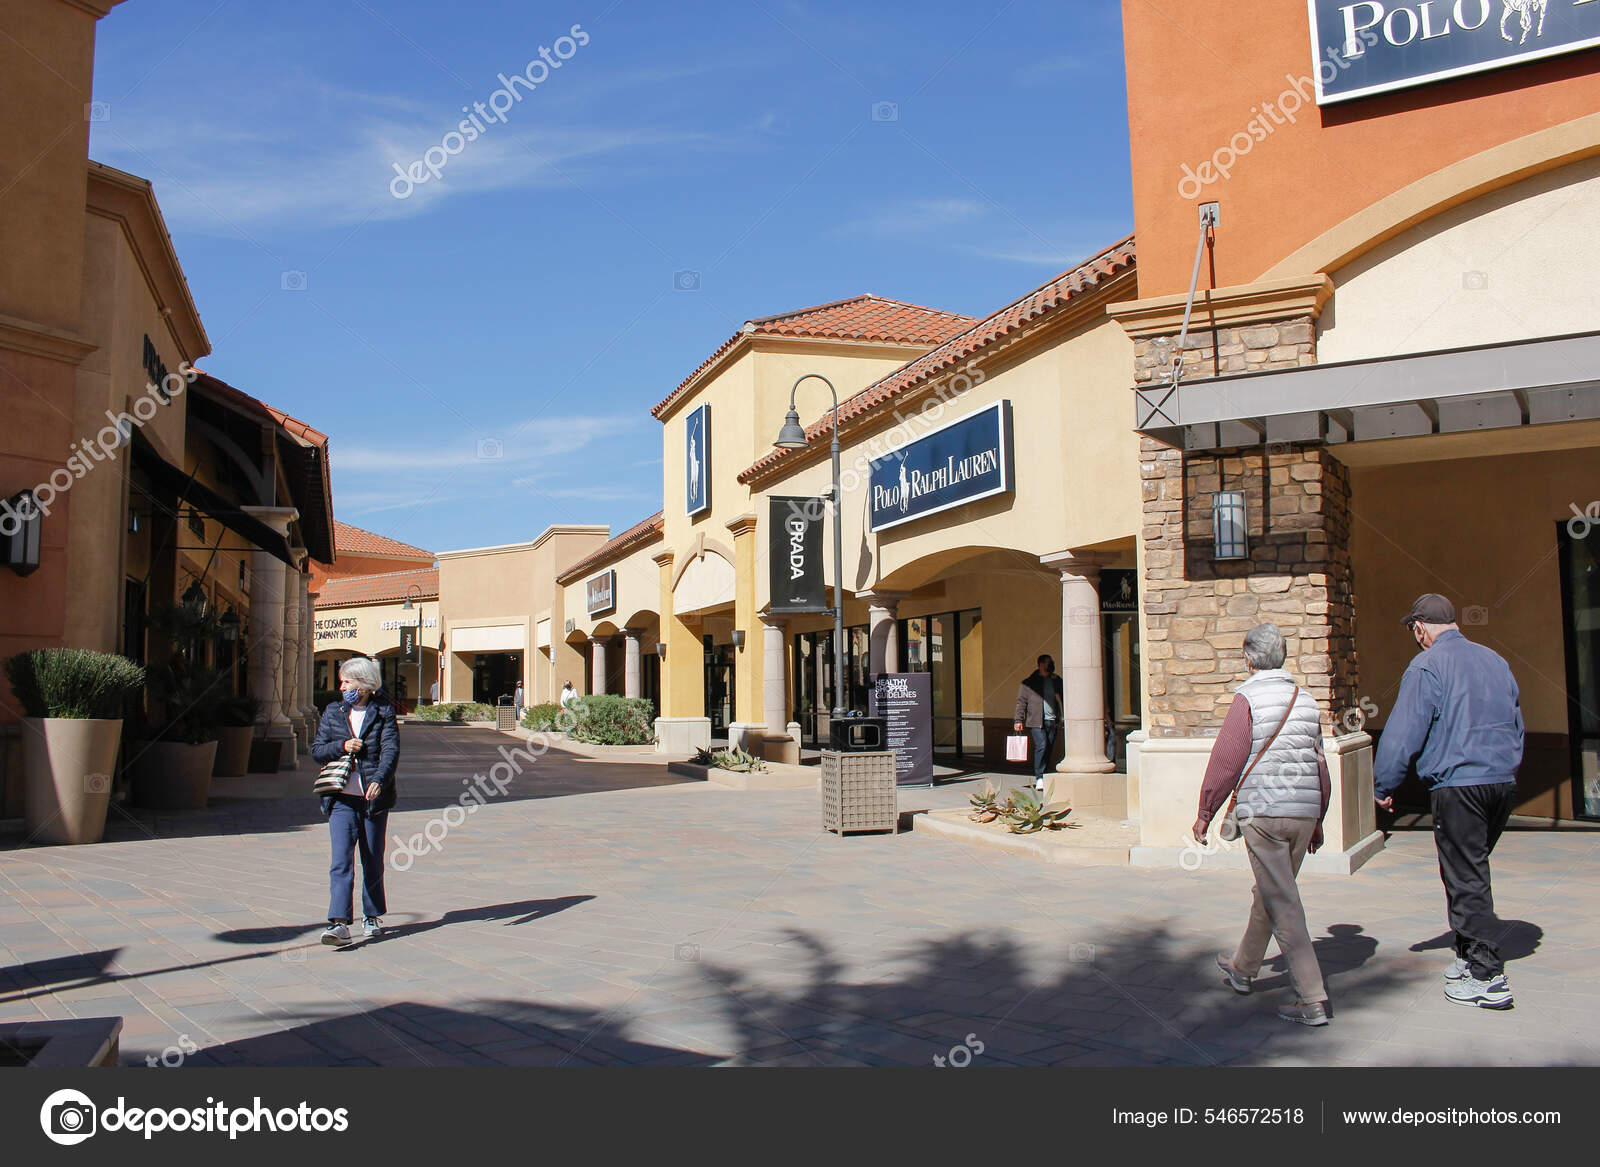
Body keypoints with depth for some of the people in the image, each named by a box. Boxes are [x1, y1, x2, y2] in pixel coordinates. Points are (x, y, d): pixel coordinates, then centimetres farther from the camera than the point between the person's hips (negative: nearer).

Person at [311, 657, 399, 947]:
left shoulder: (383, 712, 0)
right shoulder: (333, 713, 9)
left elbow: (391, 749, -11)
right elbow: (316, 749, 9)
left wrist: (379, 780, -28)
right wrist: (342, 746, -11)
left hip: (374, 797, -1)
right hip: (342, 799, 1)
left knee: (373, 861, 10)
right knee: (341, 861, -9)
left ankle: (372, 916, 25)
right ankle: (339, 923, -13)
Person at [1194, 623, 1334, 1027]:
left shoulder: (1248, 697, -9)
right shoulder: (1304, 698, 10)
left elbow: (1225, 760, -10)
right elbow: (1319, 762, 15)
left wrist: (1205, 813, -1)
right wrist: (1318, 820, 24)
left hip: (1263, 814, -7)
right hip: (1303, 812, 7)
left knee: (1283, 904, -4)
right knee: (1270, 893, 20)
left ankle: (1312, 998, -6)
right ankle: (1242, 967, 37)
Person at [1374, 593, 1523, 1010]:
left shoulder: (1426, 666, -8)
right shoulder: (1495, 660, 13)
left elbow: (1403, 733, -11)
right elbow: (1517, 725, 22)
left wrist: (1384, 787, -1)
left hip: (1456, 785, -7)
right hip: (1504, 782, 7)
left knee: (1465, 878, -1)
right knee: (1473, 870, 19)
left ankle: (1488, 976, -1)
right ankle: (1470, 956, 26)